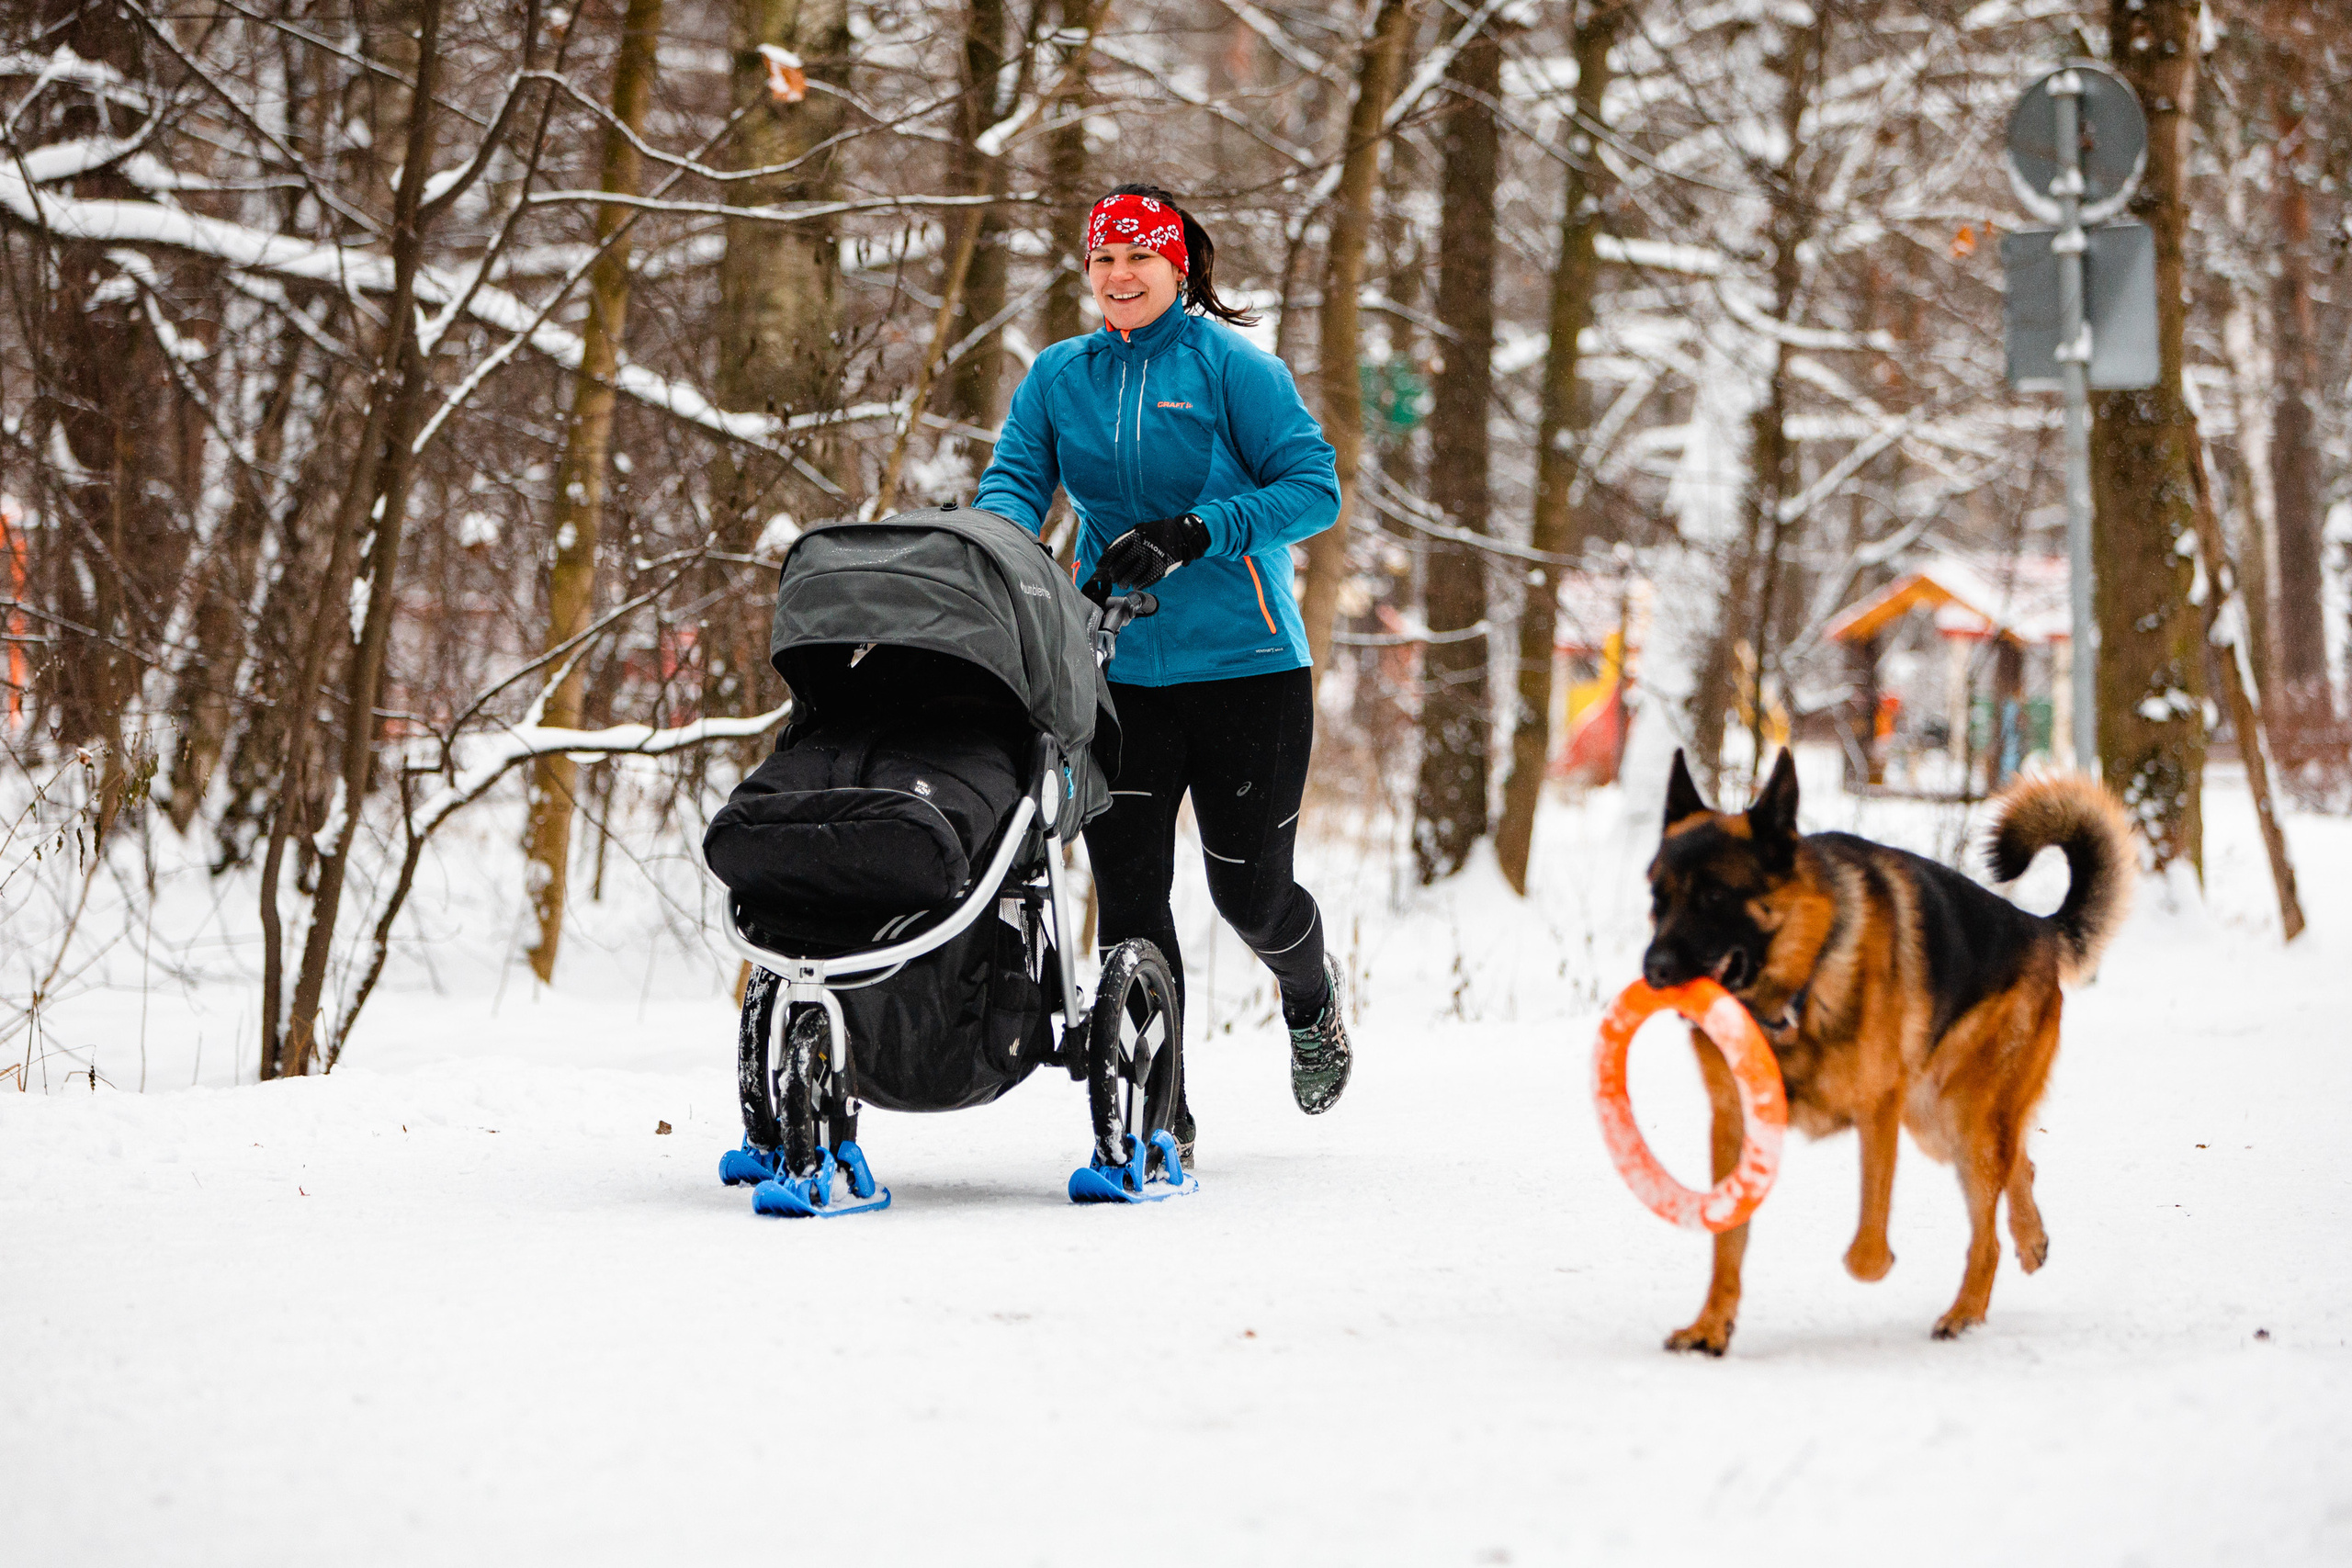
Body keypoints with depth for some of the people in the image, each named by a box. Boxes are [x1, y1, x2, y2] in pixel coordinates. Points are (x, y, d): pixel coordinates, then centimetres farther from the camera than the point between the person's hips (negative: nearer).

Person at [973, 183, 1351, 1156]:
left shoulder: (1229, 364, -5)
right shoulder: (1058, 376, 8)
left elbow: (1314, 486, -9)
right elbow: (1015, 478, 2)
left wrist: (1190, 535, -22)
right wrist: (999, 538, -23)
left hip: (1246, 665, -3)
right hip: (1117, 668, 3)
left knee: (1248, 889, 4)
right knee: (1128, 892, -6)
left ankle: (1310, 998, 39)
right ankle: (1155, 1114, 1)